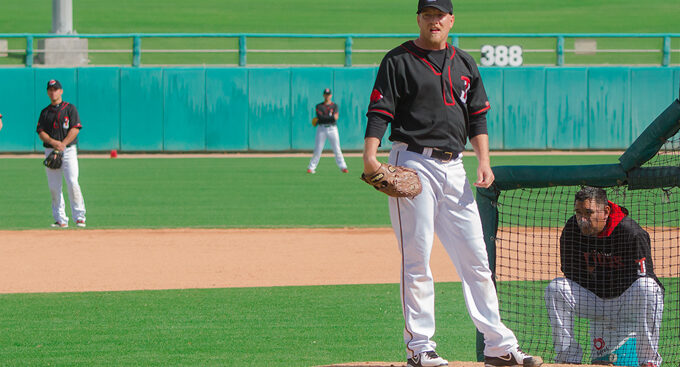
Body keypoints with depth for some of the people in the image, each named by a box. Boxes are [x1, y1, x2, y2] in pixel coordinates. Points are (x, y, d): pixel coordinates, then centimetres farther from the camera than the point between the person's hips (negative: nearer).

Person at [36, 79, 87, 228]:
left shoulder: (70, 108, 4)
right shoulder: (45, 112, 14)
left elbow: (75, 129, -5)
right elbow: (41, 132, 6)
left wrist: (63, 144, -17)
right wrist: (53, 142, -13)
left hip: (68, 150, -4)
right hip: (50, 151, 4)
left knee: (72, 183, -15)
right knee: (54, 187, -1)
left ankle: (79, 217, -12)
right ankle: (60, 220, 4)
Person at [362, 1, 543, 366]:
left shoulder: (464, 63, 15)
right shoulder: (399, 61, -1)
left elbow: (477, 116, 17)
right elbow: (379, 113, -8)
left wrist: (484, 160, 4)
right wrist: (370, 157, -22)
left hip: (453, 168, 5)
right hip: (413, 164, -5)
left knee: (475, 258, 4)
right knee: (416, 260, -5)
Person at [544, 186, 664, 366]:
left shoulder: (632, 233, -20)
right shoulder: (571, 230, -7)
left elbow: (643, 277, -18)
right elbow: (571, 274, 4)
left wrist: (595, 274, -14)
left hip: (627, 303, -4)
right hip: (594, 302, 4)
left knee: (647, 287, -35)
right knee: (555, 287, -18)